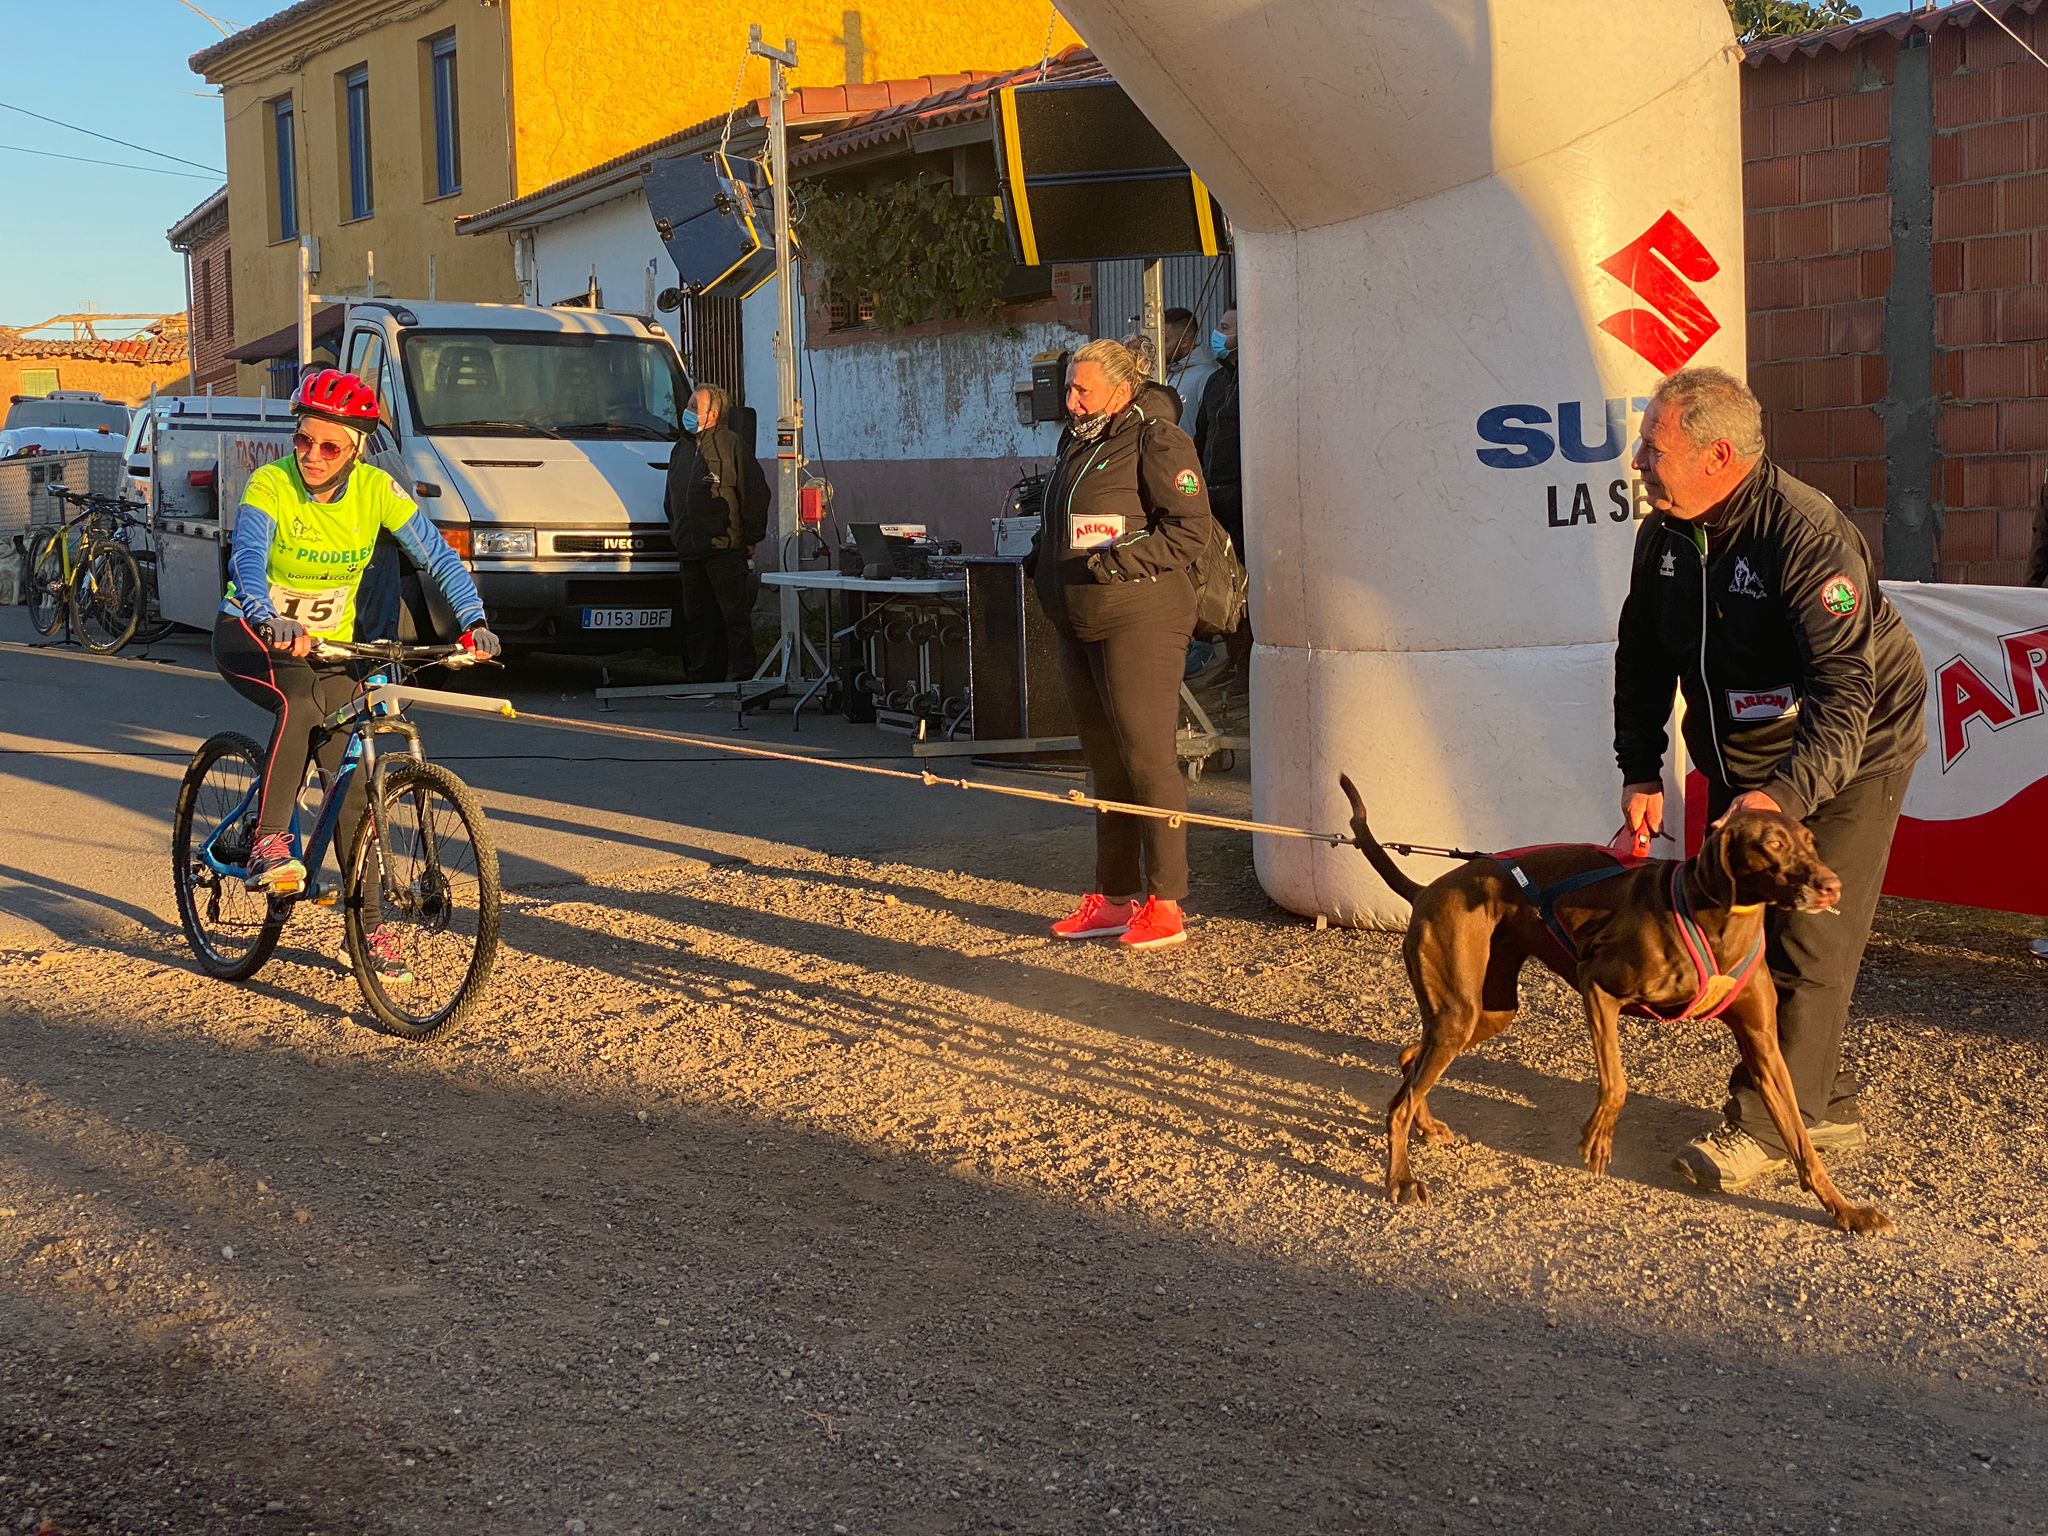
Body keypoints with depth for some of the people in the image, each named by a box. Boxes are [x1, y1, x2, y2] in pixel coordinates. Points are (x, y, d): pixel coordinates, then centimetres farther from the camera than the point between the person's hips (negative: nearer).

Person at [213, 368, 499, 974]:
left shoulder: (376, 490, -11)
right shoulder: (271, 485, -19)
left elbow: (437, 555, -14)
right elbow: (246, 558, -34)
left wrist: (473, 622, -31)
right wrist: (272, 622, -54)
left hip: (329, 648, 3)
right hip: (251, 636, -3)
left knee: (354, 782, -3)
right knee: (300, 699, -37)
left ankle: (366, 924, 8)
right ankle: (268, 845, -33)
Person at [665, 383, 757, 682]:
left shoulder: (729, 444, -5)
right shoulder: (682, 448, 18)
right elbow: (671, 499, 26)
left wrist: (751, 538, -9)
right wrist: (675, 533, 20)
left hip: (725, 548, -8)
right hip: (690, 551, 8)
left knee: (735, 615, -6)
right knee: (696, 618, 10)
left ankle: (742, 673, -4)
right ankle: (701, 675, 16)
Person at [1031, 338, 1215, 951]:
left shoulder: (1157, 442, -9)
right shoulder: (1075, 444, 18)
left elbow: (1189, 529, -15)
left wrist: (1120, 559, -21)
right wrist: (1042, 563, 11)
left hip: (1138, 622, -9)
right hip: (1079, 625, 9)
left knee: (1147, 756, -8)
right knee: (1104, 762, 13)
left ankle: (1165, 903, -4)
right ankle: (1114, 895, 21)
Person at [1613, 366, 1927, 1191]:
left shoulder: (1812, 539, -29)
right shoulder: (1663, 536, -6)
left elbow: (1844, 692, -35)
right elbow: (1643, 658, 4)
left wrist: (1784, 794, -47)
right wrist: (1640, 772, -5)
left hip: (1844, 766, -8)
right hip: (1738, 767, 8)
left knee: (1808, 949, -8)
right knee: (1739, 936, 11)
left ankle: (1767, 1124, 0)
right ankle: (1827, 1105, 24)